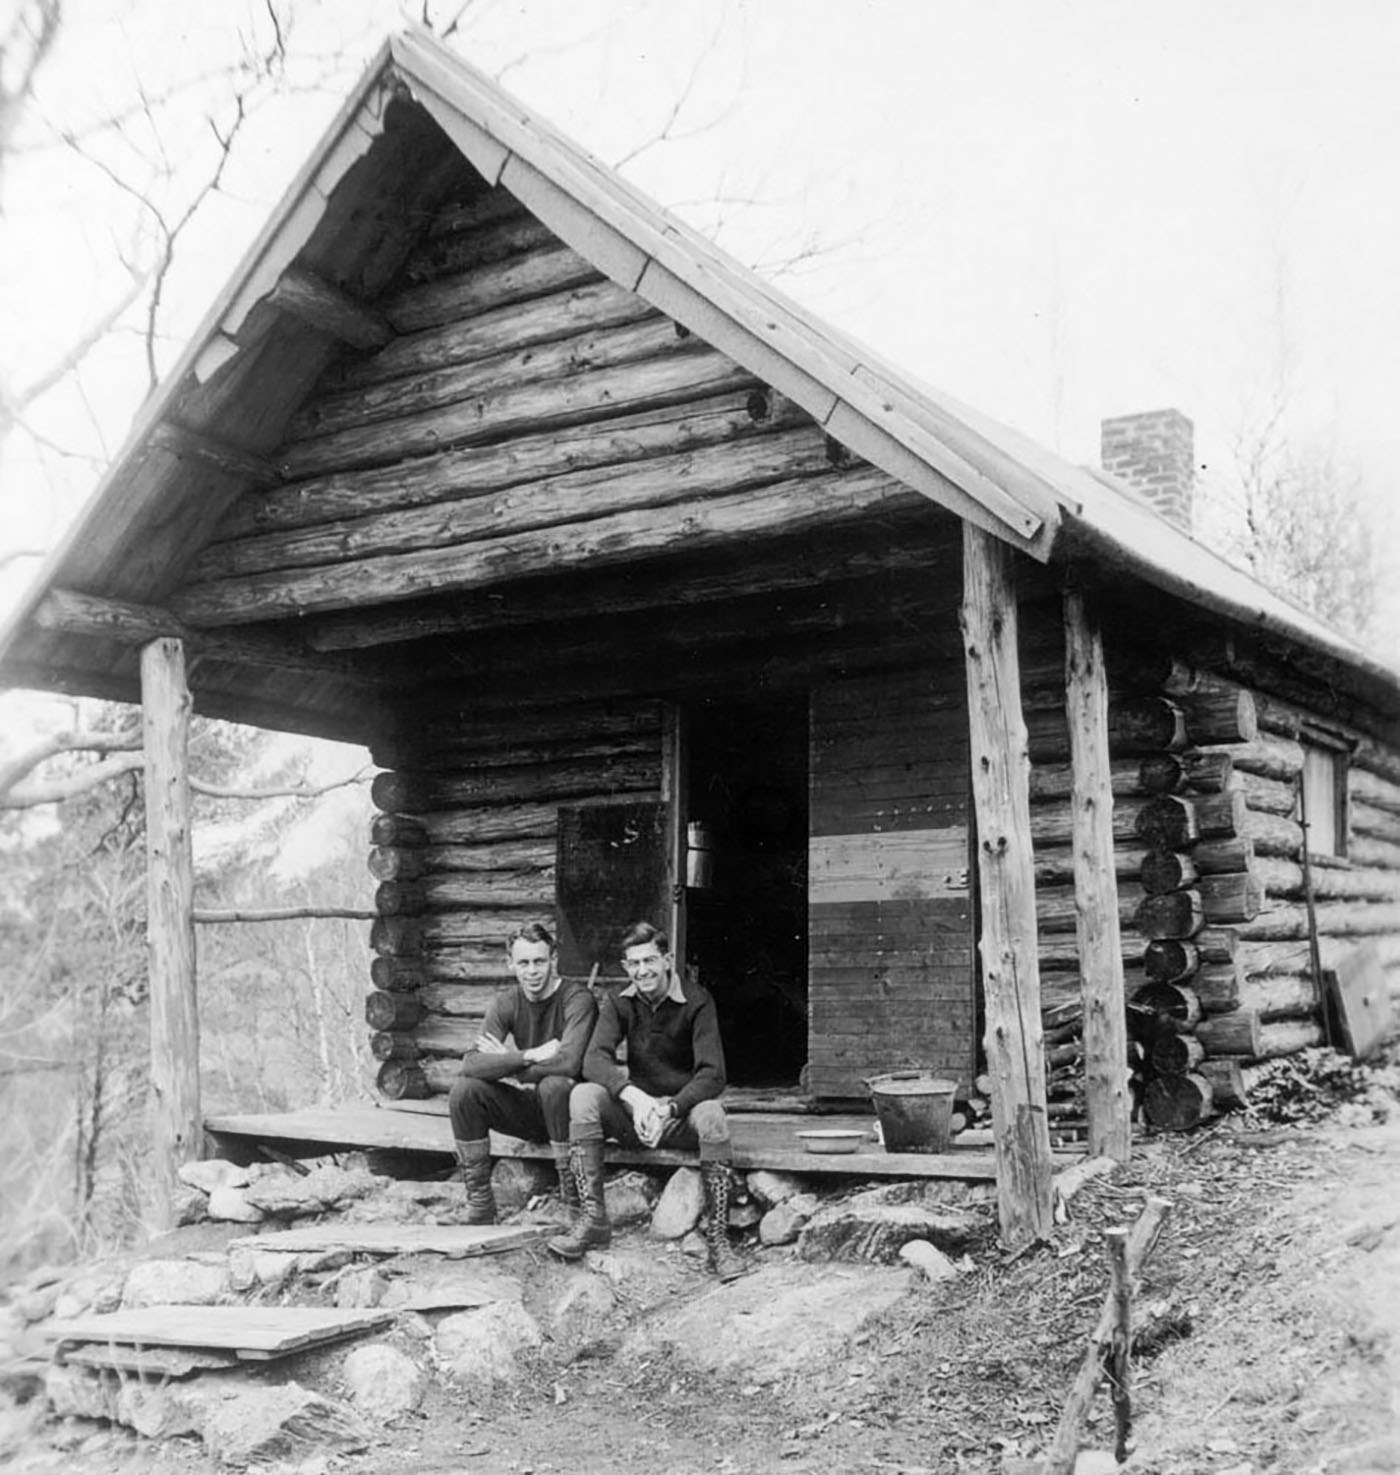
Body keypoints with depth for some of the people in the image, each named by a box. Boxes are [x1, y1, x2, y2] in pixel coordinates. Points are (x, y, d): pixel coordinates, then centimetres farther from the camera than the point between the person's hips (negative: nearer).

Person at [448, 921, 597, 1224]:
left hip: (566, 1109, -5)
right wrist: (531, 1056, -29)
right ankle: (479, 1204, -7)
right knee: (464, 1088, -17)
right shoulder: (507, 1002, -1)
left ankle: (573, 1197, -21)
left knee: (555, 1084, -36)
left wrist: (507, 1064, -20)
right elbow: (471, 1063, -16)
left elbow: (569, 1062, -34)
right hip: (526, 1109, 5)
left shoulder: (577, 998, -16)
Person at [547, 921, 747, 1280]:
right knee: (584, 1095, -24)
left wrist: (669, 1110, -34)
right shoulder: (619, 1003, 0)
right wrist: (635, 1098, -35)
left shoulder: (697, 1002, -9)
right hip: (635, 1109, 3)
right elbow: (595, 1059, -16)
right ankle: (594, 1218, -22)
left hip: (683, 1109, -3)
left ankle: (718, 1238, -30)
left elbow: (712, 1076, -18)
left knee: (711, 1114, -36)